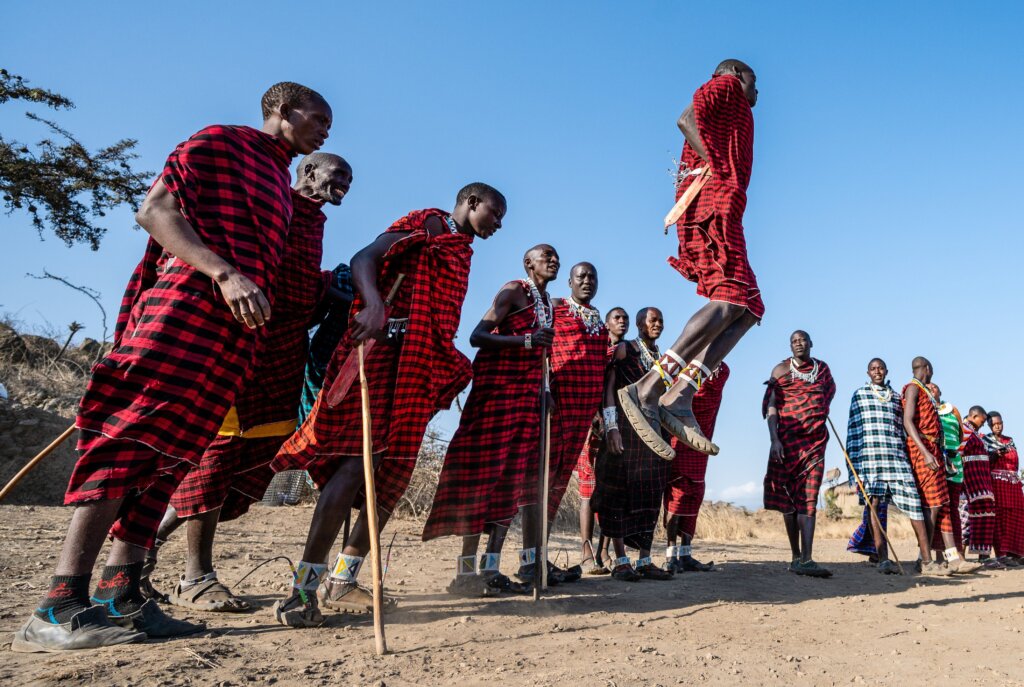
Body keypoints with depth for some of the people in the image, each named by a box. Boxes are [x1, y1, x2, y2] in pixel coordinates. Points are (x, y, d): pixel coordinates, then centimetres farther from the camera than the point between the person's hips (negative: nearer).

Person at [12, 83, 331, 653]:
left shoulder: (281, 183, 28)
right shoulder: (221, 142, 5)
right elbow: (155, 210, -7)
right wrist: (224, 273, -19)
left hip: (237, 327, 8)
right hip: (186, 305, -8)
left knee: (172, 448, 3)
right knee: (131, 436, -13)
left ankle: (120, 597, 6)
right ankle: (59, 609, -11)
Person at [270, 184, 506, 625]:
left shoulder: (461, 252, 27)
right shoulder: (429, 223, 3)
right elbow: (364, 259, -11)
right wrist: (374, 305, -30)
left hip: (421, 364, 9)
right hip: (384, 345, -9)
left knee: (395, 471, 3)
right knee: (358, 459, -16)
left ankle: (341, 580, 9)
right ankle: (304, 585, -12)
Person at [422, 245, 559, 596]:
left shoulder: (546, 300, 20)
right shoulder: (514, 291, -5)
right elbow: (477, 336, -16)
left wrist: (542, 392, 17)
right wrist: (527, 340, -23)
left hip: (526, 393, 9)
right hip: (498, 387, -8)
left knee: (513, 478, 3)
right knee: (486, 475, -11)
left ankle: (491, 568, 5)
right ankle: (466, 571, -8)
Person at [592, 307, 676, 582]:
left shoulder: (660, 357, 17)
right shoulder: (624, 349, 0)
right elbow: (608, 387, -8)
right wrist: (612, 427, -18)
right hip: (626, 427, -6)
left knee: (650, 493, 4)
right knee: (620, 491, -4)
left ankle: (645, 560, 8)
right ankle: (621, 561, -1)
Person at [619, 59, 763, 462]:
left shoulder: (734, 112, 37)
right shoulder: (726, 86, 13)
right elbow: (687, 118, -8)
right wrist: (717, 169, -12)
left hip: (719, 208, 9)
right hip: (713, 200, -9)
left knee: (748, 310, -2)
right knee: (730, 300, -23)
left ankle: (679, 398, -16)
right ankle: (648, 388, -32)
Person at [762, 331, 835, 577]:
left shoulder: (822, 368, 12)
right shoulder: (781, 369, 3)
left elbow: (830, 389, 34)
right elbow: (771, 405, -4)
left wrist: (822, 410, 17)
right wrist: (774, 439, -16)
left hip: (816, 439, 2)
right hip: (787, 438, -2)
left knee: (808, 497, -8)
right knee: (789, 497, 1)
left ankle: (806, 559, -15)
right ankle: (796, 557, 8)